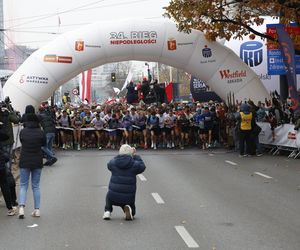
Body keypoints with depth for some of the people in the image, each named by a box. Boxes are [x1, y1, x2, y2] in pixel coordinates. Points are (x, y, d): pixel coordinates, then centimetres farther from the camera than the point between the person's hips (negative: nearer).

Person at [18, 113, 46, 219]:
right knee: (36, 186, 10)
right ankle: (37, 209, 10)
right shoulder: (40, 132, -8)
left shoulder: (23, 131, -6)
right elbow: (44, 144, 5)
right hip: (37, 162, 0)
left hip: (24, 162, 0)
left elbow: (21, 142, 9)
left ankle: (21, 207, -11)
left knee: (23, 185, 8)